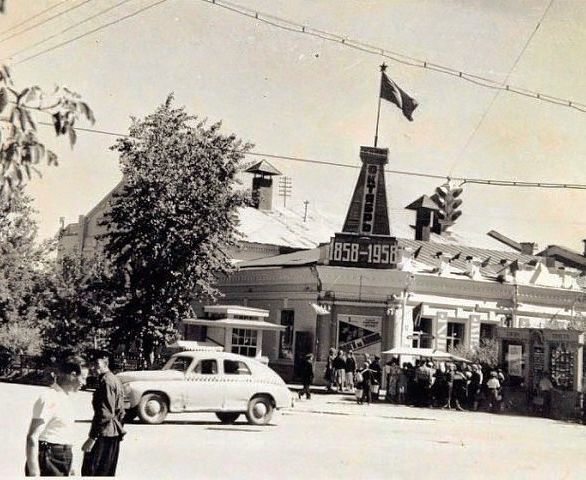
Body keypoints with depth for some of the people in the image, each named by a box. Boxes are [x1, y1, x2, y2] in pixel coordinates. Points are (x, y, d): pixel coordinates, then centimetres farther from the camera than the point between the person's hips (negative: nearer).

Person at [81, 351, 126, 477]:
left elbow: (105, 414, -22)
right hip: (114, 434, 10)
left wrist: (92, 438, -22)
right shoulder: (116, 380, 15)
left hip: (104, 435, -10)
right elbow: (120, 411, 20)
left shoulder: (106, 381, -15)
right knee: (108, 473, 14)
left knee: (89, 471, -9)